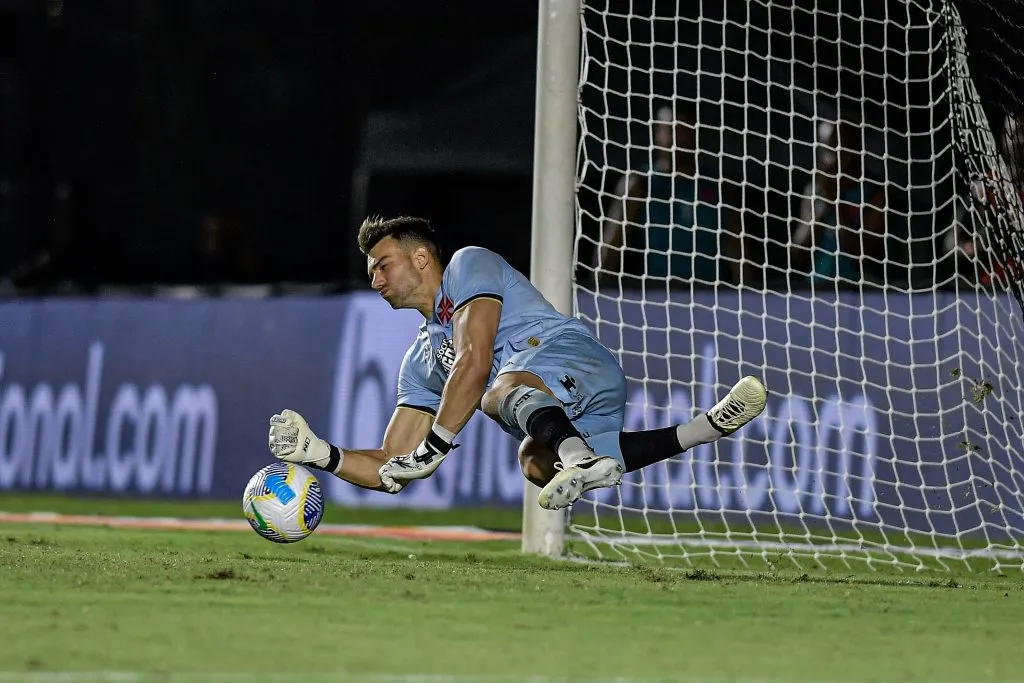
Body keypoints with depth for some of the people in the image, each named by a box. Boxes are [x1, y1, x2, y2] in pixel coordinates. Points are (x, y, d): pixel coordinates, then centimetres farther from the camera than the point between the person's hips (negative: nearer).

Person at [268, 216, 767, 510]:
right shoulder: (419, 363, 29)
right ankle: (707, 428, -15)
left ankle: (581, 458, -68)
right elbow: (394, 470, 25)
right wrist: (320, 454, 8)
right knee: (536, 464, -21)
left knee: (500, 390, -34)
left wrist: (431, 448, -11)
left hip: (576, 362, -9)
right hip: (563, 425, 9)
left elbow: (475, 361, -7)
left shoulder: (469, 265, 9)